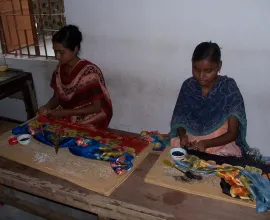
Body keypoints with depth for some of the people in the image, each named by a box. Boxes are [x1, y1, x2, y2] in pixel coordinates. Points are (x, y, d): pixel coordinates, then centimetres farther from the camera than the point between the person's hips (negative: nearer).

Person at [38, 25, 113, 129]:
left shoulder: (90, 72, -21)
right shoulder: (59, 69, 0)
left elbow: (97, 107, -18)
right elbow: (57, 97, 10)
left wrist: (65, 113, -22)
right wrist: (47, 107, -12)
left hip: (88, 122, -6)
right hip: (66, 119, 6)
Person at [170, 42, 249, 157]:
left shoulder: (229, 89, -14)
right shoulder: (188, 86, -4)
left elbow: (232, 133, -11)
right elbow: (179, 119, 5)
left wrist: (206, 143, -25)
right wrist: (182, 135, -16)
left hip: (220, 145, -3)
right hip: (189, 142, 3)